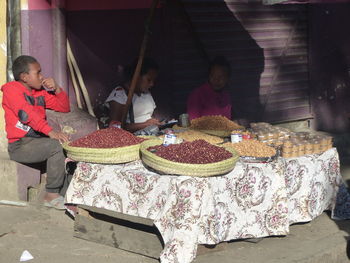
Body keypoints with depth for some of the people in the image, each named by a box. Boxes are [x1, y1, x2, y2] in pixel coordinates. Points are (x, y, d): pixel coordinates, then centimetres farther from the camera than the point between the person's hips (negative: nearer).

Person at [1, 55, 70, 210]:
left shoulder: (40, 93, 17)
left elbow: (65, 108, 21)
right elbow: (27, 113, -23)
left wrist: (56, 89, 3)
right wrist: (50, 132, -34)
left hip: (38, 140, 8)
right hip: (19, 145, -8)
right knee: (56, 146, -28)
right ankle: (52, 195, -18)